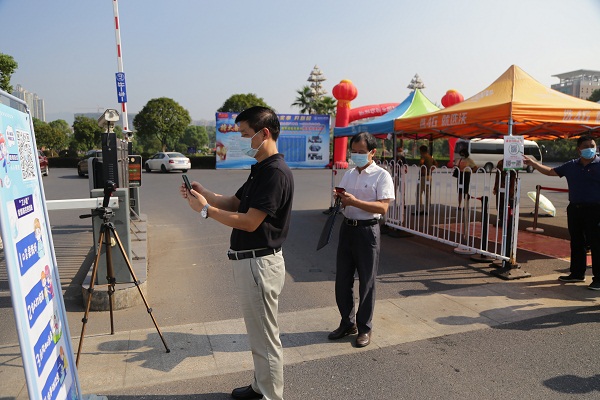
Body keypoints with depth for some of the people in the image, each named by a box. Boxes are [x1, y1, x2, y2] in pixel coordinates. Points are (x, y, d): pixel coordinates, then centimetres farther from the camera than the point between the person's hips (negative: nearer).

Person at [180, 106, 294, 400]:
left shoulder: (276, 172, -20)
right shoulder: (260, 170, 12)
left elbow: (249, 221, -23)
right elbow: (234, 203, 14)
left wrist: (206, 209, -15)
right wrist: (204, 193, -1)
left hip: (260, 263, -10)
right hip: (248, 261, 10)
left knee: (265, 338, 4)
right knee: (258, 334, 22)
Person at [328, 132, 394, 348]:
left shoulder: (382, 175, -7)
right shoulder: (348, 174, 12)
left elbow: (383, 207, -17)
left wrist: (355, 201, -24)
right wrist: (339, 198, -6)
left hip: (367, 230, -6)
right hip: (347, 227, 6)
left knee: (366, 282, 5)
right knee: (342, 280, 10)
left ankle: (364, 328, 21)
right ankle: (348, 323, 28)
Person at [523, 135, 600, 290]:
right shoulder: (571, 166, 11)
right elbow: (551, 171, 17)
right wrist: (533, 163, 12)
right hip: (574, 209, 6)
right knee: (576, 243, 14)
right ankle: (577, 273, 26)